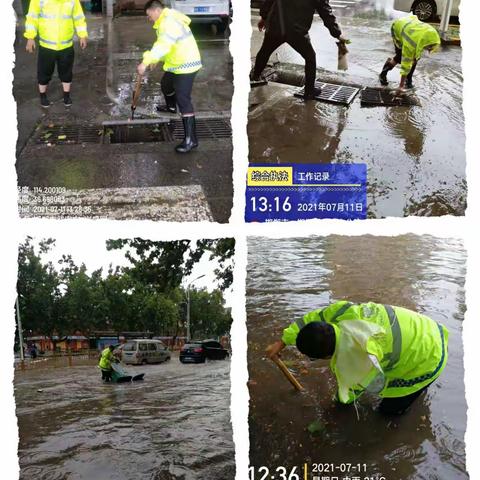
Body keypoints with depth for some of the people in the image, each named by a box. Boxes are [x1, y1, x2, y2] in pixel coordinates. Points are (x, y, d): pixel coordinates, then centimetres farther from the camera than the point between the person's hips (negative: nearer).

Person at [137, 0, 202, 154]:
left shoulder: (169, 23, -24)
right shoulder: (167, 20, 10)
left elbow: (162, 46, -38)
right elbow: (163, 45, 18)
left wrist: (145, 62, -45)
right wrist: (154, 60, 9)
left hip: (185, 65, -11)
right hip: (176, 64, 11)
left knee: (183, 99, -16)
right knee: (166, 84, 31)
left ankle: (191, 139, -18)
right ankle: (170, 107, 63)